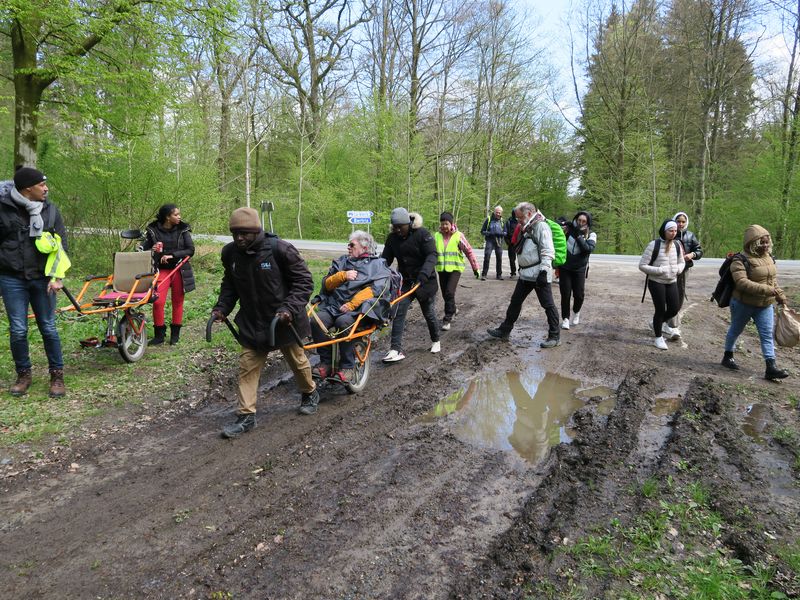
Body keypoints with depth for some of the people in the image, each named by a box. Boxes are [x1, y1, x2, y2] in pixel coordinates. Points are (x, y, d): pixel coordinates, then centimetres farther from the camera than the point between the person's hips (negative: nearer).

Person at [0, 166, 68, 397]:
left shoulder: (50, 209, 4)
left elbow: (62, 244, 5)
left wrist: (57, 277, -2)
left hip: (42, 278, 1)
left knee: (48, 328, 4)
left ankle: (57, 374, 16)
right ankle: (24, 374, 19)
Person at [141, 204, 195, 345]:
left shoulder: (183, 229, -1)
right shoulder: (153, 230, -2)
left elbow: (191, 250, -6)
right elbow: (144, 250, 6)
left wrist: (172, 255, -17)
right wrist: (152, 251, -17)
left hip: (179, 270, 1)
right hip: (161, 270, -1)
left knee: (178, 302, 7)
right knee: (158, 302, -10)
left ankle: (175, 334, 21)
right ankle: (159, 334, 6)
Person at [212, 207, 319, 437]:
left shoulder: (280, 249, -21)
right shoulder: (230, 253, -5)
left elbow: (304, 281, -15)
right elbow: (229, 284, 13)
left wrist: (290, 308, -26)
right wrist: (221, 307, -2)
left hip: (283, 321, -4)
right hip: (251, 323, 4)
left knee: (297, 361, 16)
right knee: (247, 367, 3)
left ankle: (310, 394, 43)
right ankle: (246, 416, 14)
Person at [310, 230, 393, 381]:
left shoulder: (377, 265, 8)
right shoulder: (342, 262, 24)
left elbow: (375, 289, -9)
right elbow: (326, 285, 18)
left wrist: (352, 304, -19)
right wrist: (342, 275, -1)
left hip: (360, 307, -5)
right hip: (334, 305, 5)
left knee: (344, 322, -36)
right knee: (317, 321, -24)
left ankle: (347, 367, -22)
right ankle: (326, 363, -13)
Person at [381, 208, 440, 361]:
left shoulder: (422, 234, -16)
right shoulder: (392, 238, -1)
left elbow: (432, 255, -23)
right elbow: (385, 259, 0)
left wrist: (423, 275, -38)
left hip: (425, 281, -4)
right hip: (406, 281, 4)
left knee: (429, 313, 9)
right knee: (398, 313, -9)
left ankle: (435, 341, 34)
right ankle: (396, 350, -10)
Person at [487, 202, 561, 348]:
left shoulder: (541, 226, -12)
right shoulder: (527, 228, 17)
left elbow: (547, 251, -19)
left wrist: (544, 271, -24)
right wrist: (521, 268, 26)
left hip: (539, 274, -10)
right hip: (526, 274, 10)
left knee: (548, 305, -1)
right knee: (515, 302, 14)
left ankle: (554, 337, 8)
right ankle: (504, 331, 23)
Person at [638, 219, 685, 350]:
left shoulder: (677, 245, 1)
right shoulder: (654, 245, -15)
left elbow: (682, 262, 16)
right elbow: (642, 265, -14)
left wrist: (678, 269, -7)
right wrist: (659, 270, -22)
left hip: (672, 282, 5)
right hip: (656, 283, -5)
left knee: (674, 309, 5)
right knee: (660, 310, 2)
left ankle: (661, 322, 39)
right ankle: (658, 337, 22)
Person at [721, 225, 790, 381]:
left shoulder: (768, 257, 4)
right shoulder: (741, 260, -20)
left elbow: (773, 279, 17)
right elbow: (742, 282, -32)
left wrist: (780, 295, 13)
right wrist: (767, 290, -35)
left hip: (765, 305, 6)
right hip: (743, 304, -6)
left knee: (767, 334, -1)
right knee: (736, 330, 13)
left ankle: (771, 367, -2)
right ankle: (727, 356, 32)